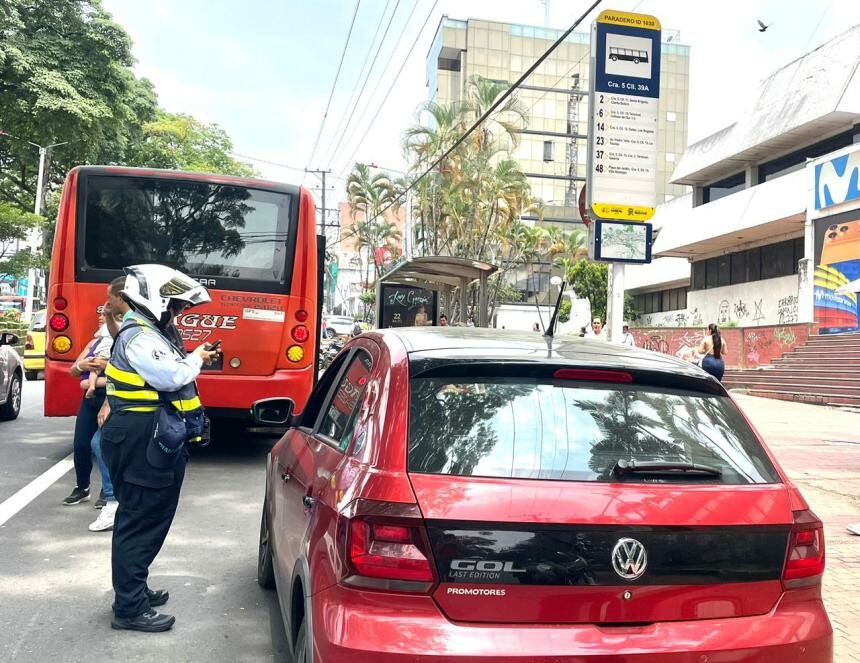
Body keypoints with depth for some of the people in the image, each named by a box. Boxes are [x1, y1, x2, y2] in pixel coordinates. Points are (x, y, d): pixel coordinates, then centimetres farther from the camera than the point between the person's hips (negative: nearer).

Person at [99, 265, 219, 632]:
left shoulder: (153, 332, 17)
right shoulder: (137, 337, -17)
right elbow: (171, 376, -25)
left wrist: (193, 360, 6)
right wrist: (196, 359, -9)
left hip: (154, 440, 11)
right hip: (142, 441, -11)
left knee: (149, 518, 19)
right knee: (140, 521, -5)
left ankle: (134, 589, 32)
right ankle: (129, 608, 2)